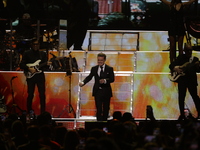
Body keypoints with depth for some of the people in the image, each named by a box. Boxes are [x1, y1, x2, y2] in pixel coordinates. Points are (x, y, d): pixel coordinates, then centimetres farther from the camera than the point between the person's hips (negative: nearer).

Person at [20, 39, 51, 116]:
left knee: (42, 94, -3)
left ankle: (43, 112, 3)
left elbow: (44, 65, 8)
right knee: (30, 94, -2)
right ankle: (29, 111, 8)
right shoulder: (27, 54, 4)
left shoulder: (43, 54, 11)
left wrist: (47, 64, -14)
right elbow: (21, 65, 0)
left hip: (40, 76, 2)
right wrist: (29, 69, -14)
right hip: (30, 76, -2)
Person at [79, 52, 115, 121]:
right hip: (97, 91, 1)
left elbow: (112, 79, -7)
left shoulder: (109, 69, 1)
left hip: (106, 91, -1)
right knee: (98, 109, -5)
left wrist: (105, 80, -26)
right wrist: (83, 82, -16)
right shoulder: (94, 69, 7)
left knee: (105, 109, 8)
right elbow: (89, 77, 2)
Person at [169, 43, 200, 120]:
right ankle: (182, 114, 6)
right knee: (181, 97, -1)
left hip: (192, 80, -1)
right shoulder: (181, 57, 7)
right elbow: (171, 65, 4)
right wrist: (176, 68, -17)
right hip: (182, 80, 1)